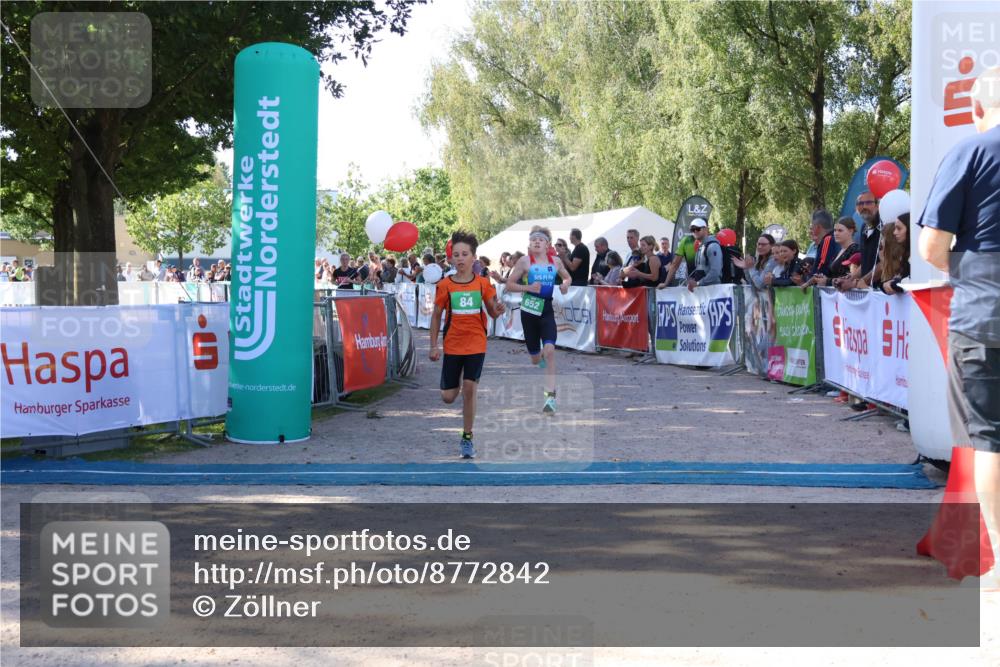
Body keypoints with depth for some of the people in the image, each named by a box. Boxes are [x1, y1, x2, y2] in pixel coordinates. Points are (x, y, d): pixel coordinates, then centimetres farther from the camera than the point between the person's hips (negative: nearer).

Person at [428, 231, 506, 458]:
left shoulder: (483, 284, -1)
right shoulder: (445, 285, -2)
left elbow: (492, 313, 7)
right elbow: (436, 316, 5)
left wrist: (498, 310, -17)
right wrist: (433, 346, 0)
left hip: (476, 345, -1)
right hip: (452, 345, 1)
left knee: (469, 389, -10)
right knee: (448, 398, 2)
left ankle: (467, 438, 6)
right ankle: (457, 381, 41)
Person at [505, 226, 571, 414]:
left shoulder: (556, 261, 4)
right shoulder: (525, 261, -3)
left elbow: (567, 277, 22)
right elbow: (509, 284, -2)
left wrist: (565, 284, 0)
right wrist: (528, 287, -17)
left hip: (547, 310, 0)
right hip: (529, 310, 0)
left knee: (549, 350, -21)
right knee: (535, 358, 12)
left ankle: (550, 397, -18)